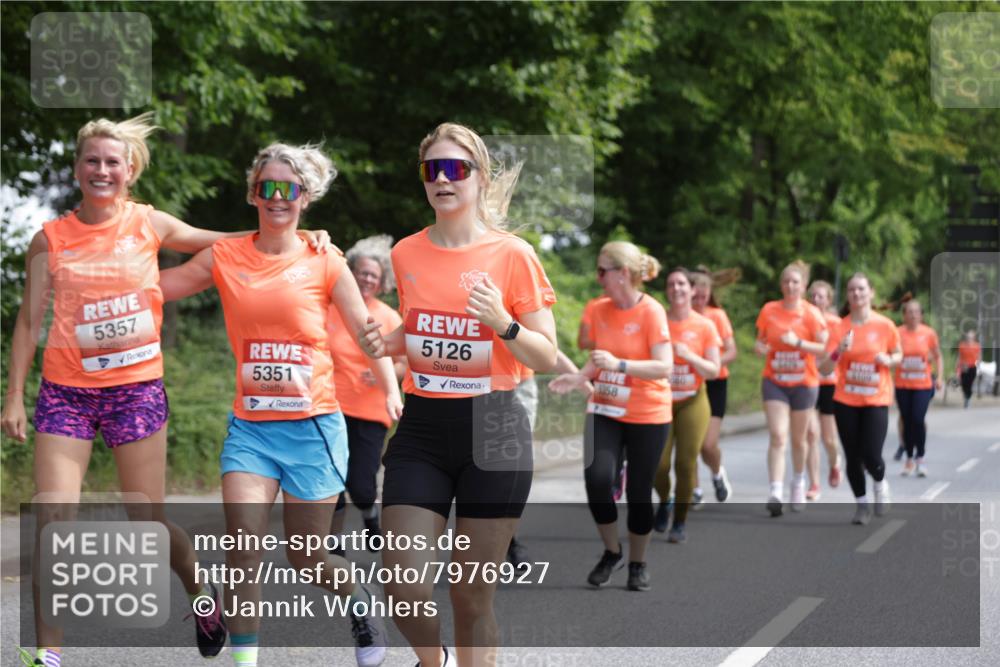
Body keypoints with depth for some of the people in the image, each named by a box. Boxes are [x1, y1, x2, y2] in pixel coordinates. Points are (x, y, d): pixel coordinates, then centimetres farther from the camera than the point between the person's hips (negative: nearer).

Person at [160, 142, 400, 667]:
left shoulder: (325, 264, -1)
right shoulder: (224, 257, 3)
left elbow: (367, 333, -1)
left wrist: (391, 391, -16)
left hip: (313, 426, -2)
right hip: (251, 426, 2)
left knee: (305, 557, 6)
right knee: (243, 542, -15)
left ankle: (361, 604, 38)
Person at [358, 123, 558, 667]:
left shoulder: (512, 255, -6)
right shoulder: (406, 254, 6)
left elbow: (547, 358, -4)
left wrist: (502, 323, -21)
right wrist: (384, 345, 2)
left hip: (493, 429, -3)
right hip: (421, 427, 3)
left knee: (472, 599, 2)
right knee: (404, 590, -5)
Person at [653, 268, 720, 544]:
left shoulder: (705, 326, -2)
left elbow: (713, 371, -3)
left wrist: (689, 356, -18)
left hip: (692, 402, 0)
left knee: (686, 464, -5)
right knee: (658, 464, -8)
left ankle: (680, 523, 10)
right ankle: (664, 502, 25)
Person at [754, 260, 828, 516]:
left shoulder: (811, 313, -6)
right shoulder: (769, 310, 0)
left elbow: (824, 347, -9)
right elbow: (761, 339, 13)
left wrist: (798, 342, -23)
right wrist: (760, 347, -10)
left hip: (803, 382, -1)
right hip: (774, 381, 1)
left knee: (798, 439, 12)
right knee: (778, 436, -13)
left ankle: (798, 484, 37)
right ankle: (776, 492, -20)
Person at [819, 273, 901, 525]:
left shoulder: (885, 325, -4)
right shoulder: (841, 328, -3)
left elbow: (898, 355, 13)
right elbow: (824, 369, -6)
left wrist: (889, 360, -10)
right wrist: (838, 351, -25)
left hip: (876, 401, -1)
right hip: (846, 401, 1)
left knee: (871, 456, -13)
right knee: (853, 457, 3)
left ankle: (880, 484, 21)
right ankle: (862, 504, 23)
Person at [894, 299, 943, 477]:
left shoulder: (929, 333, 0)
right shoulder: (898, 333, -2)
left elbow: (937, 357, 9)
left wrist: (939, 377, 0)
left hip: (923, 384, -1)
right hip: (903, 385, 1)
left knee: (918, 419, -12)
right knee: (907, 421, 5)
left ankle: (920, 459, 1)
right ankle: (909, 458, 19)